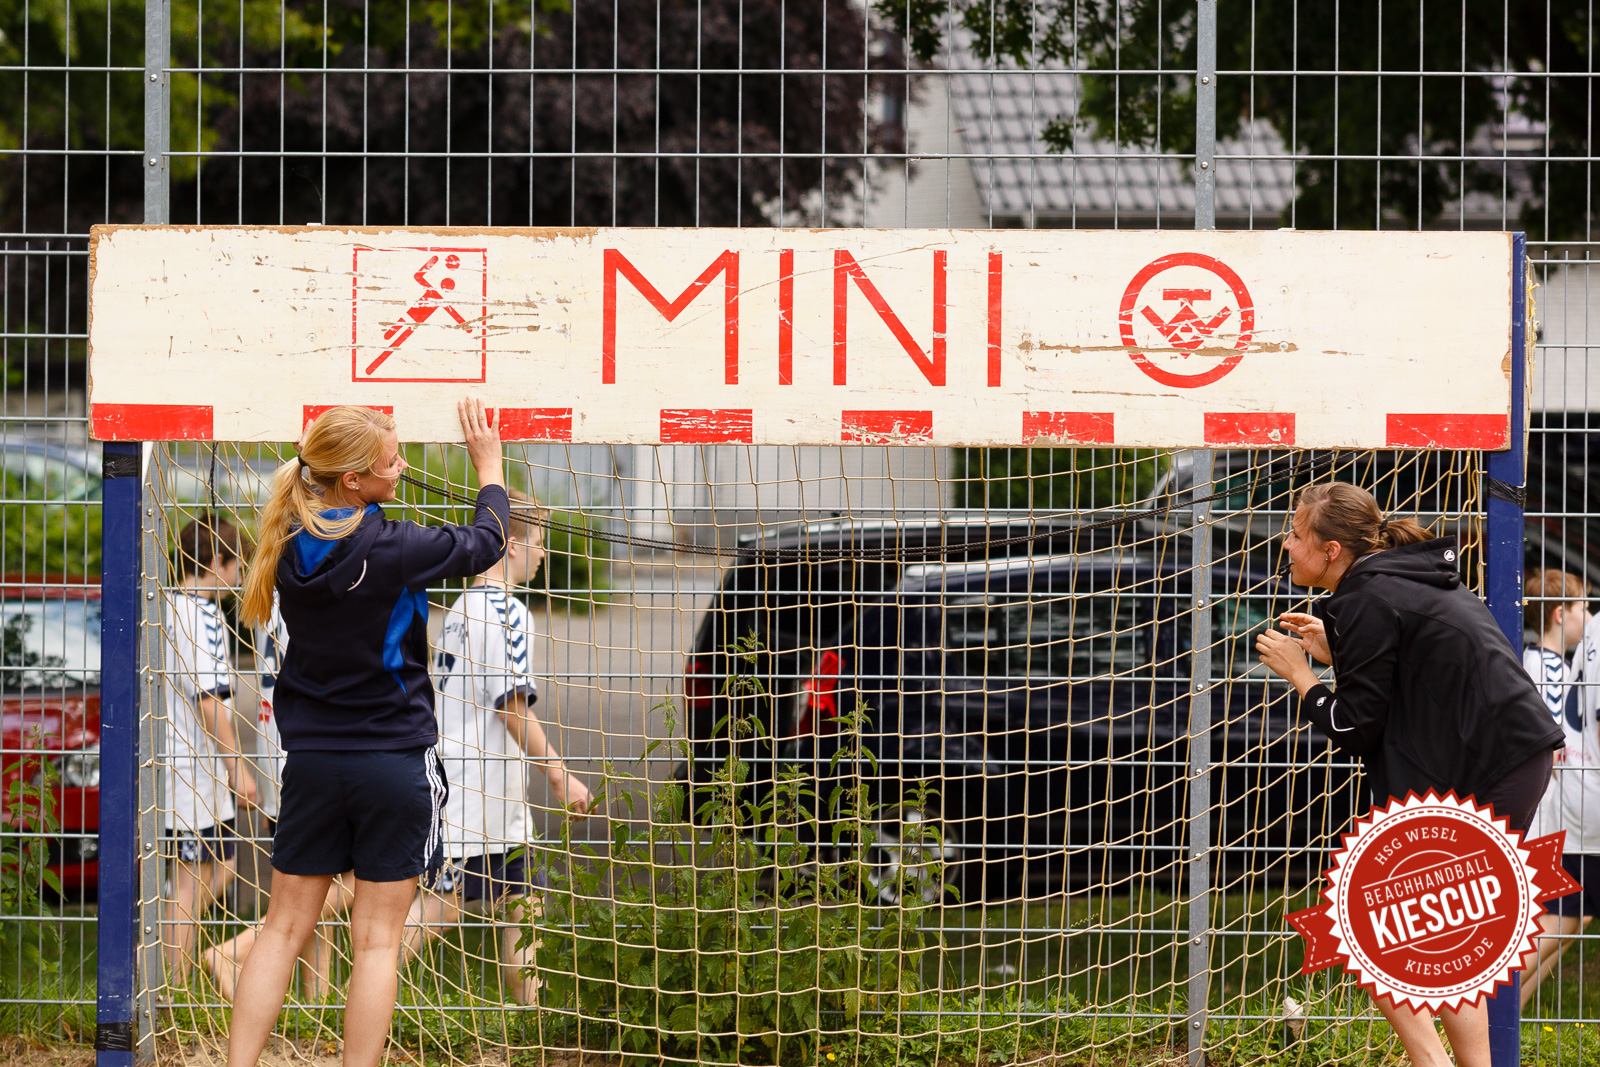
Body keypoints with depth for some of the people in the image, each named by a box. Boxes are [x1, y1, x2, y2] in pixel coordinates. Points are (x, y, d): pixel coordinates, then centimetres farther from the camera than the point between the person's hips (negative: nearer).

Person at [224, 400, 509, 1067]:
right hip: (393, 757, -5)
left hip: (312, 756, 5)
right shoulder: (392, 549, -19)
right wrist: (489, 468, 13)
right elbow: (486, 544, -3)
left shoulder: (290, 545, -3)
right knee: (377, 937, 2)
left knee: (284, 927, 10)